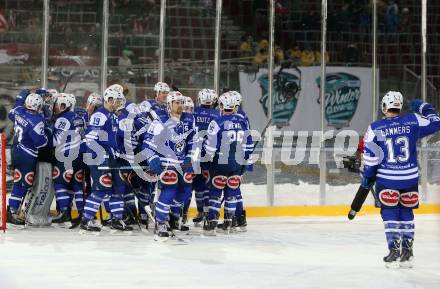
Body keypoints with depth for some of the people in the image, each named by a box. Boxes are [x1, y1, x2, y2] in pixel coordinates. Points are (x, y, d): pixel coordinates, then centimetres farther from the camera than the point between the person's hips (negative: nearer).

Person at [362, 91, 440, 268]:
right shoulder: (413, 121, -3)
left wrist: (367, 177, 8)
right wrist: (425, 109, 23)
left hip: (386, 178, -2)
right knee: (406, 213, 13)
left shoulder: (375, 128, -5)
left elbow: (370, 157, -5)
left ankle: (394, 251, 1)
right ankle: (407, 253, 15)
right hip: (410, 178, 2)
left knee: (390, 213, 7)